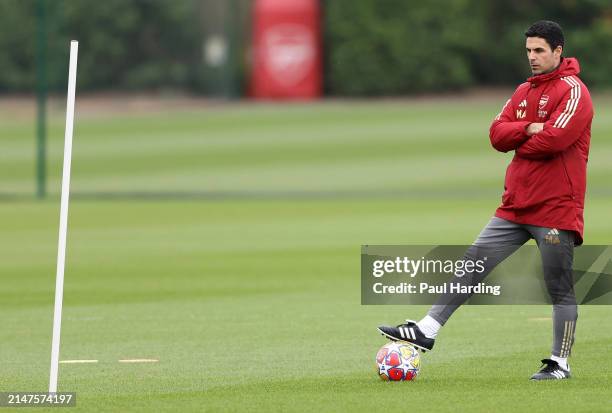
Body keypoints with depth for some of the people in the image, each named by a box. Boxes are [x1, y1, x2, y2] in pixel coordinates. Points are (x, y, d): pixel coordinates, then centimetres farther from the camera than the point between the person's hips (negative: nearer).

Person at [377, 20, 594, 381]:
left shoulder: (573, 91, -9)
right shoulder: (524, 92, 15)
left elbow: (555, 138, -23)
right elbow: (497, 134, 5)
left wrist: (519, 144, -5)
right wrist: (530, 129, -13)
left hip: (556, 208, -7)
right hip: (516, 205, 7)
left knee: (560, 289, 1)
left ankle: (560, 363, 8)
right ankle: (427, 330, 1)